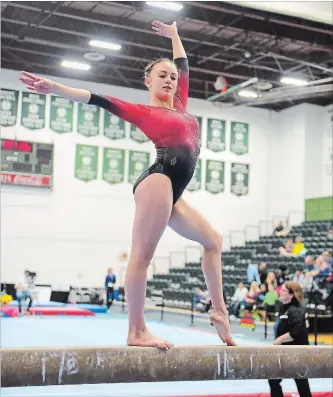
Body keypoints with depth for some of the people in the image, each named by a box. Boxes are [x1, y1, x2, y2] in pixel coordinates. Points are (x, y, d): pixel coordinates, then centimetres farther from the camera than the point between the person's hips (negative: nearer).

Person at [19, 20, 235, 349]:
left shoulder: (179, 106, 24)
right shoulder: (144, 112, 6)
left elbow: (184, 66, 37)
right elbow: (100, 101, -2)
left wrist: (174, 35, 50)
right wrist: (56, 88, -9)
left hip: (173, 193, 9)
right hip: (158, 181, -9)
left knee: (212, 241, 16)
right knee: (142, 254, -12)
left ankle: (218, 310, 20)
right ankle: (136, 331, -13)